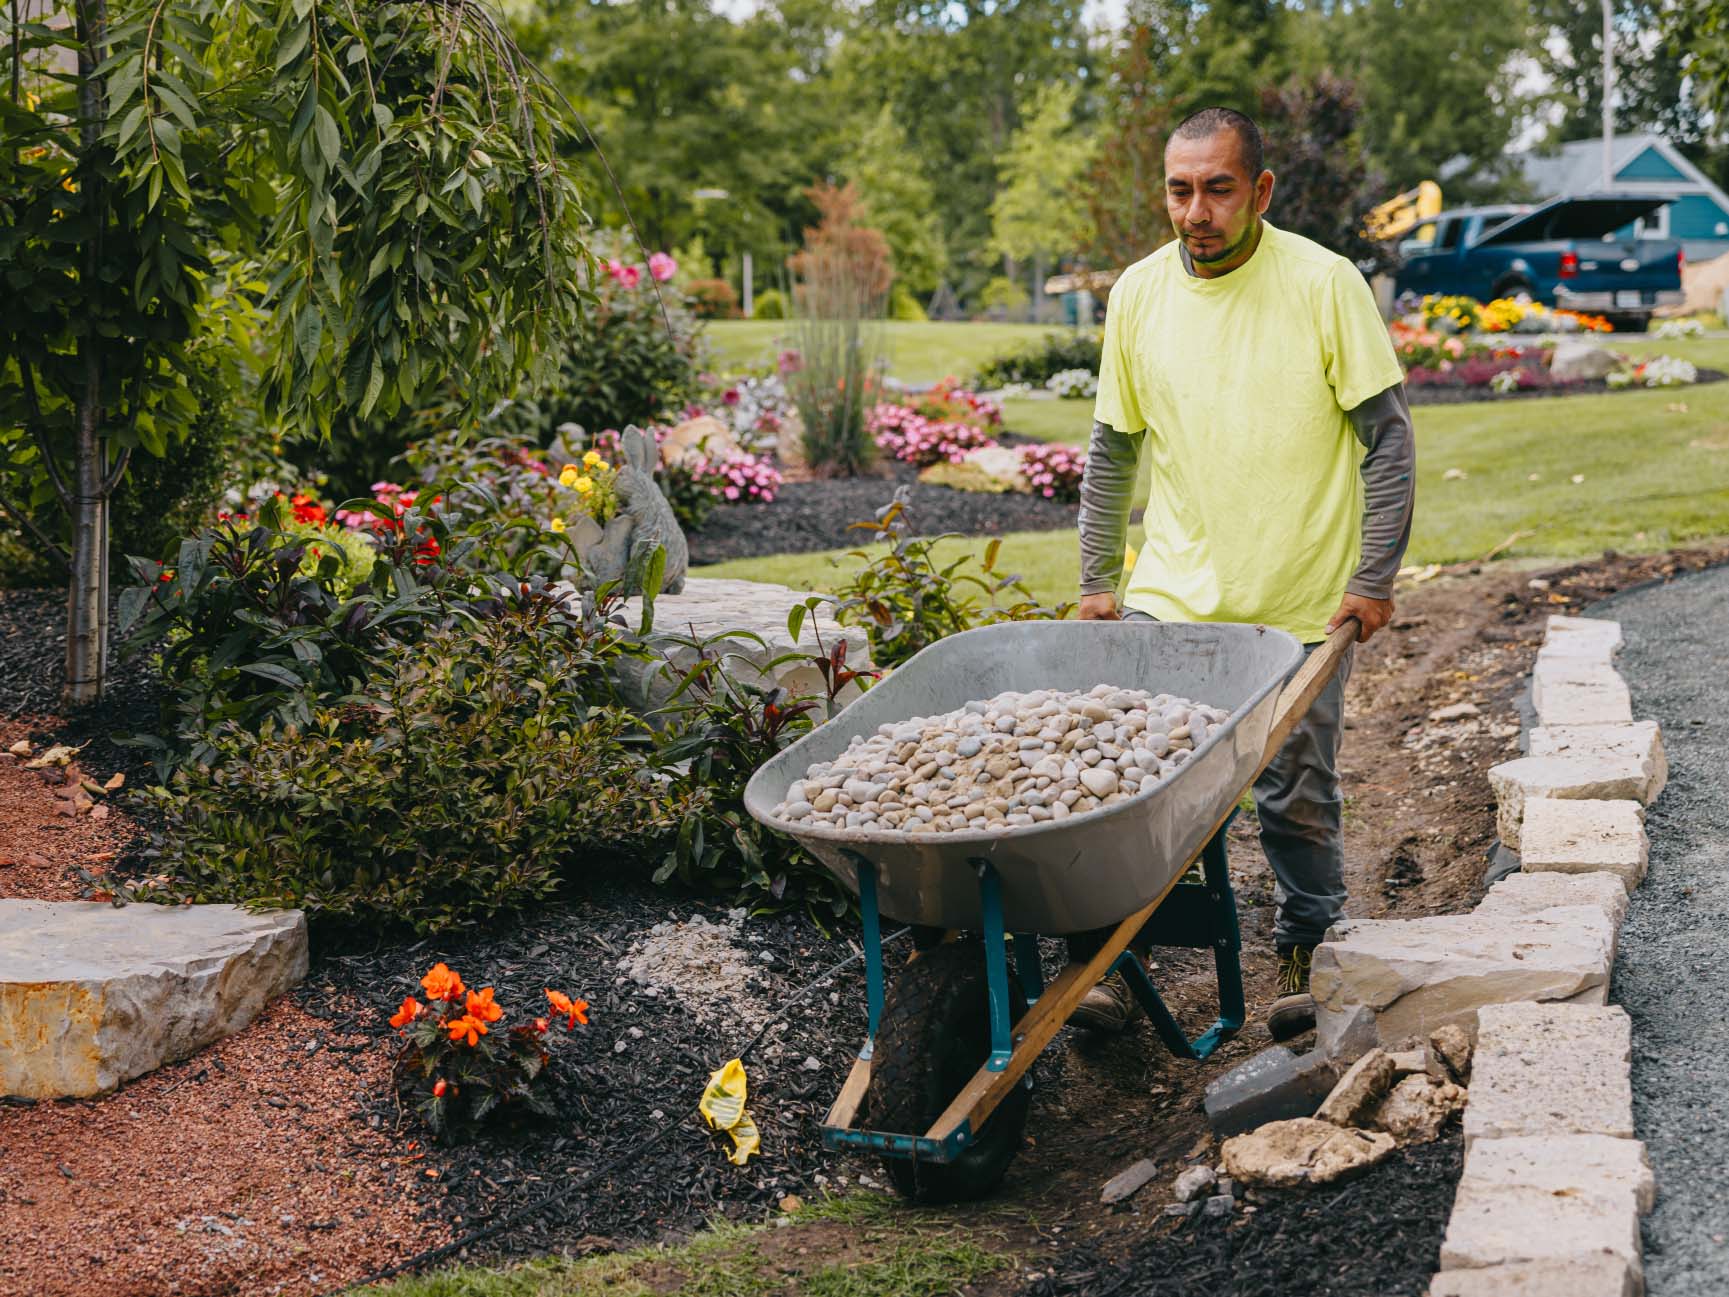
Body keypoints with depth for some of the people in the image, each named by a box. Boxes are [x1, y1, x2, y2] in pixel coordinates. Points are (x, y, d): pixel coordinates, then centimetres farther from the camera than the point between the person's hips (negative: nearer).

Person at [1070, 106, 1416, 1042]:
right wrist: (1098, 581, 8)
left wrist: (1373, 579, -9)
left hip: (1302, 606, -2)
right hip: (1169, 595, 3)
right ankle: (1114, 958, 12)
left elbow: (1387, 438, -5)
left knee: (1298, 800, 7)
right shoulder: (1139, 292, 0)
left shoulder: (1325, 284, -9)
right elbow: (1112, 451, 10)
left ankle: (1306, 958, 29)